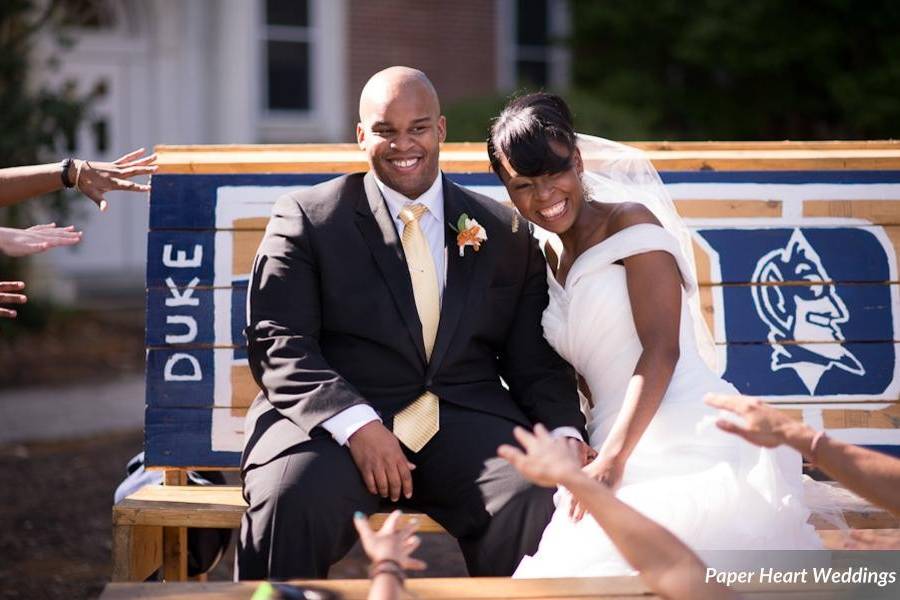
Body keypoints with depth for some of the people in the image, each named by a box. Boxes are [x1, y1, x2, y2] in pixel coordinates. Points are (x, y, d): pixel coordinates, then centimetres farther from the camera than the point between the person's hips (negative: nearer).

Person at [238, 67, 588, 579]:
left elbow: (534, 361, 15)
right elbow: (278, 344, -2)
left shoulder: (506, 234, 17)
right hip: (335, 422, -2)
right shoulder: (308, 219, 8)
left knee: (538, 500, -29)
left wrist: (565, 433, -7)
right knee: (291, 499, -35)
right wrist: (354, 422, -19)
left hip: (468, 423, 2)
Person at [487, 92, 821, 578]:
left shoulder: (631, 222, 2)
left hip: (690, 437, -6)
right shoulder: (549, 263, 24)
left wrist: (613, 458, -19)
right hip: (618, 448, 6)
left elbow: (662, 350, -9)